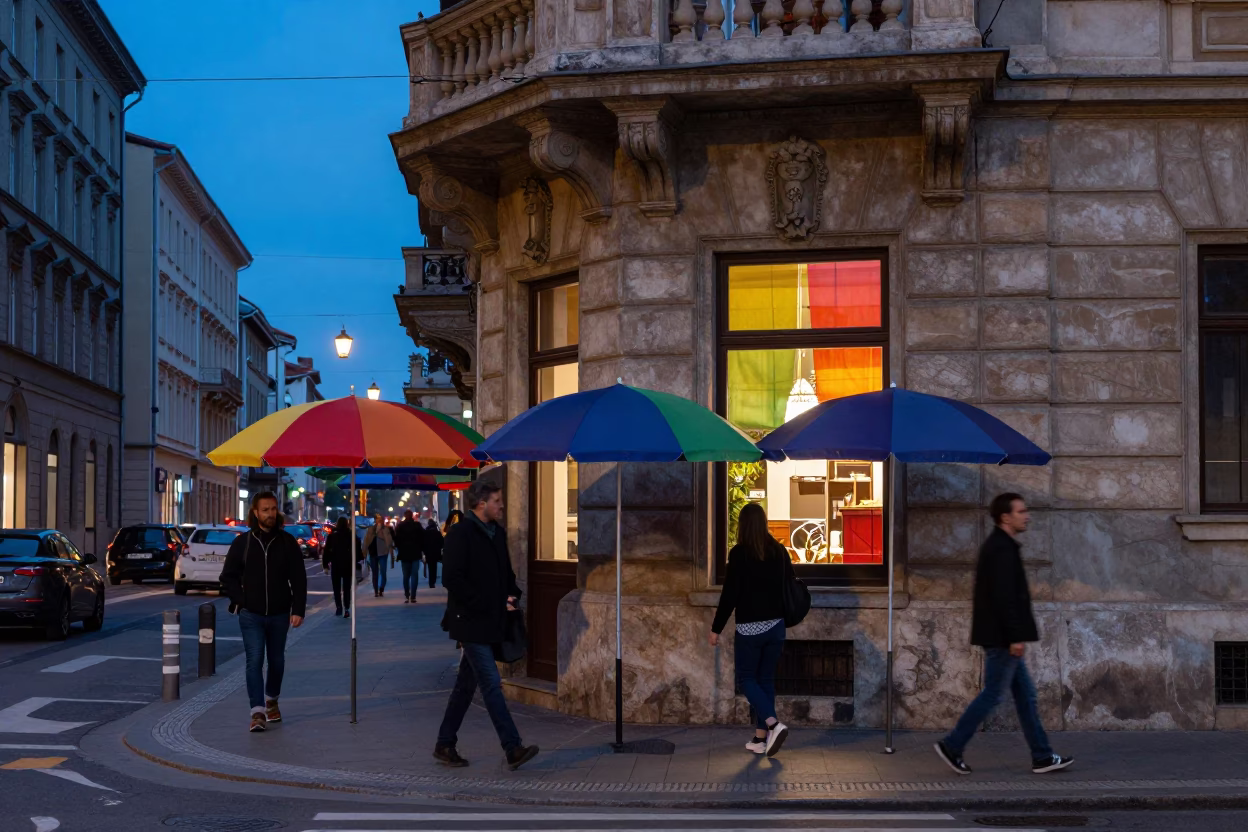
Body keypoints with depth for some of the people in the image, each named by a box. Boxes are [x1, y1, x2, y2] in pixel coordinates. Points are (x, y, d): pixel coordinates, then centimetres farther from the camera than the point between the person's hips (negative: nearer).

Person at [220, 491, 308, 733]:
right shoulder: (242, 543, 0)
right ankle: (258, 712, -14)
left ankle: (272, 700, 38)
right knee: (254, 661, -11)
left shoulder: (287, 542, 1)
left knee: (276, 661, 15)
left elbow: (299, 579, 1)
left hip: (279, 614, 2)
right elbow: (228, 576, 8)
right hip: (251, 615, -2)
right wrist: (240, 601, -4)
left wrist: (298, 609, -7)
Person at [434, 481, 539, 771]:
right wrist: (488, 605, -17)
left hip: (489, 622, 8)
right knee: (491, 684, -11)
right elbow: (453, 580, -17)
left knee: (466, 684, 13)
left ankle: (445, 746, 21)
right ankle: (513, 748, -14)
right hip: (470, 622, -8)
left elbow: (506, 573, 25)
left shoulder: (498, 533, 14)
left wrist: (511, 595, 4)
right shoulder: (461, 533, -12)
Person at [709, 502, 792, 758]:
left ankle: (774, 724, -14)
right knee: (766, 679, 13)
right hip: (776, 626, 5)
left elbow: (730, 594, -13)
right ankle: (761, 738, 12)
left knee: (746, 679, 6)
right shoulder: (780, 551, 3)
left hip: (750, 627, -5)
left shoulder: (739, 553, -12)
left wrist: (716, 629, -5)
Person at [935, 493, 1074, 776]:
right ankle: (953, 746, 3)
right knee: (993, 694, -4)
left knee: (1025, 693, 10)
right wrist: (1016, 637, -23)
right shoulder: (1002, 549, -17)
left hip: (1000, 638, 11)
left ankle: (1042, 757, 13)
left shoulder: (997, 546, 16)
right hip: (1002, 637, -11)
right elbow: (1003, 597, -23)